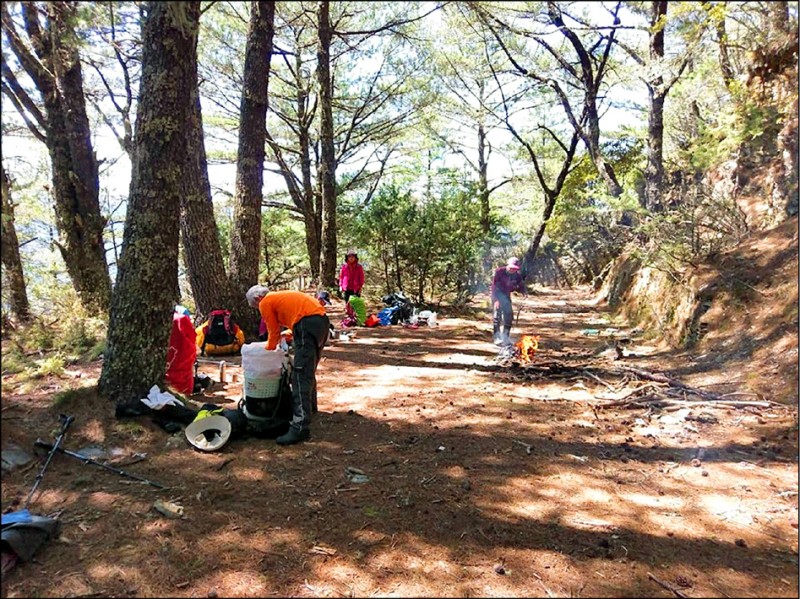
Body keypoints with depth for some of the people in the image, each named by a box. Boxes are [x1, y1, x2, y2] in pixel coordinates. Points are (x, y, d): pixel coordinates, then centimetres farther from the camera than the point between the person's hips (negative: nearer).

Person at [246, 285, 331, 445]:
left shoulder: (265, 303, 7)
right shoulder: (280, 296, 31)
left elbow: (274, 333, 10)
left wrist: (268, 353, 24)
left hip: (307, 323, -9)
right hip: (322, 320, 9)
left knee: (300, 375, -13)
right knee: (309, 369, 26)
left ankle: (300, 427, -19)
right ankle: (310, 405, 44)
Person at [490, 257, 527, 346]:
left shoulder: (517, 275, -9)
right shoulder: (499, 272, -22)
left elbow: (521, 286, 4)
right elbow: (494, 286, -23)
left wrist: (524, 292, -20)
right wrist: (496, 300, -32)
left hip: (506, 295, 5)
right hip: (497, 295, -5)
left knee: (509, 315, 3)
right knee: (497, 316, -11)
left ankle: (505, 337, 16)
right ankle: (497, 338, -8)